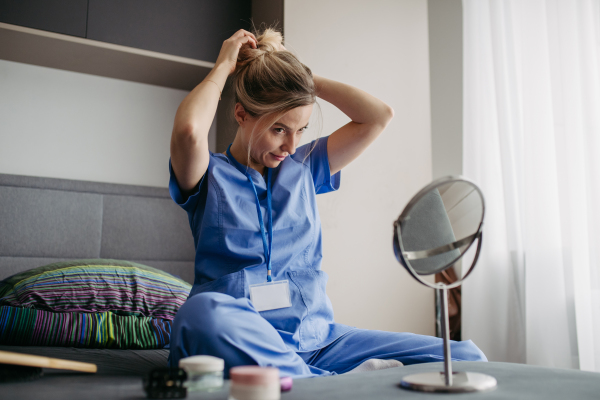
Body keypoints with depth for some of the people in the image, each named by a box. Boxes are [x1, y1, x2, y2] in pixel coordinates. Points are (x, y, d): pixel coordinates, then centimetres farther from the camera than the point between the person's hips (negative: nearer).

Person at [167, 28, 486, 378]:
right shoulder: (210, 175, 4)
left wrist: (306, 78, 12)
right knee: (202, 311, -42)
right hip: (242, 342, -3)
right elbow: (189, 130, -21)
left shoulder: (304, 167, 17)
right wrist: (223, 67, -3)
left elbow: (379, 115, 11)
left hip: (316, 336, 4)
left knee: (465, 358, -12)